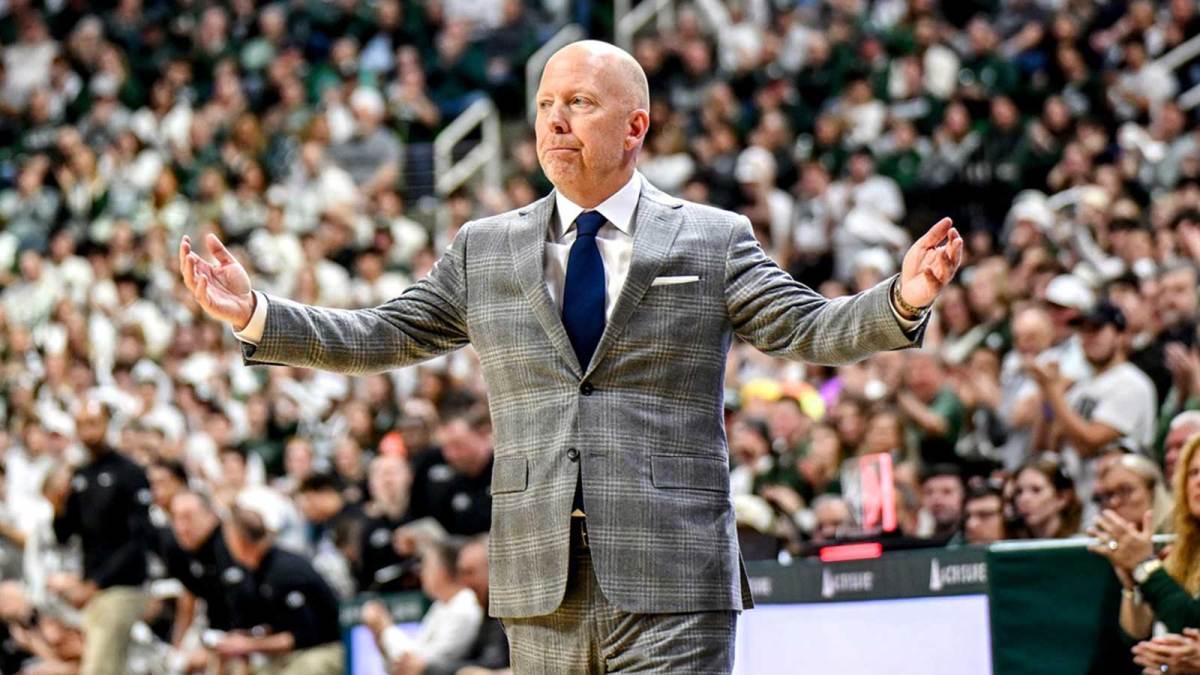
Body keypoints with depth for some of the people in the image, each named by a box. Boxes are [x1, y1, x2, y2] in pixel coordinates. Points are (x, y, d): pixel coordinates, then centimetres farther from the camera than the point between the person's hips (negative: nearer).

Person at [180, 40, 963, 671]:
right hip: (541, 588, 3)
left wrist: (900, 302, -21)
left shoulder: (715, 242, 5)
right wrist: (256, 315, 3)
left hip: (671, 583, -3)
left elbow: (809, 328, -2)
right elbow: (382, 337, 14)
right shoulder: (484, 249, 13)